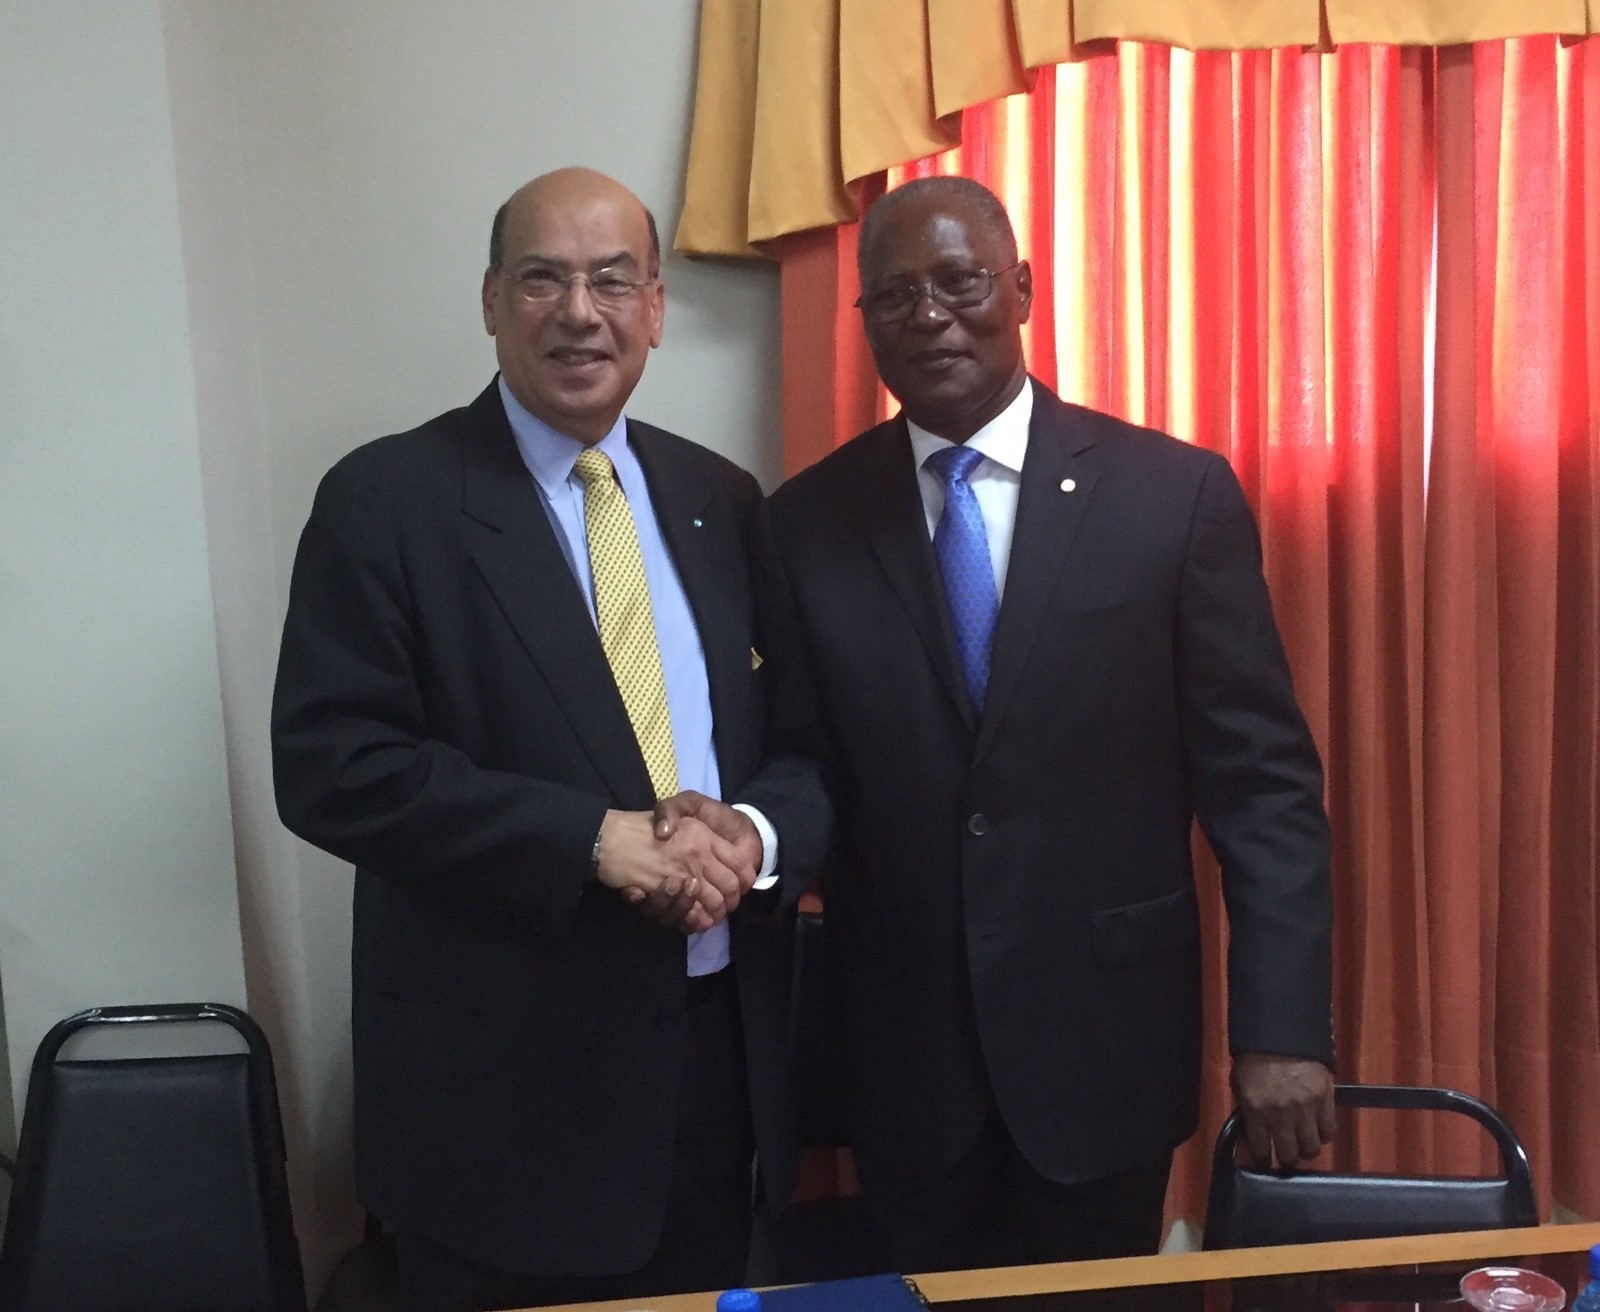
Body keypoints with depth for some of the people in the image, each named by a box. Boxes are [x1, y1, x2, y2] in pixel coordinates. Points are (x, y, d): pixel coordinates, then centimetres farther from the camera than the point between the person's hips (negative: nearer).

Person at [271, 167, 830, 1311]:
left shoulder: (722, 500, 7)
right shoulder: (387, 499, -7)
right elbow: (332, 765, -14)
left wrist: (757, 834, -15)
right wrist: (594, 839, -22)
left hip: (721, 1045, 5)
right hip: (505, 1069, -4)